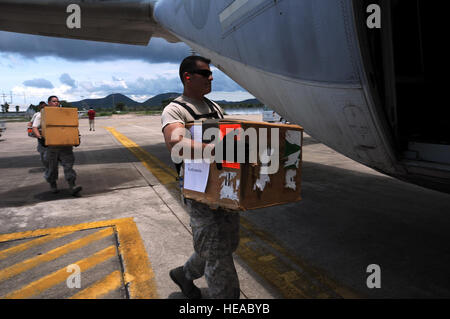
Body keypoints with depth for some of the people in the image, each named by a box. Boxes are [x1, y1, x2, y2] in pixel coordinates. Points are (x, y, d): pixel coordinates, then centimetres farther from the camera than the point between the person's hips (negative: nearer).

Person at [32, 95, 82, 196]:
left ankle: (72, 187, -13)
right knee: (51, 166, 7)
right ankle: (52, 184, 29)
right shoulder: (42, 114, 7)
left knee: (68, 164, -9)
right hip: (51, 145, -1)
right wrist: (40, 137, -17)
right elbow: (35, 127, 1)